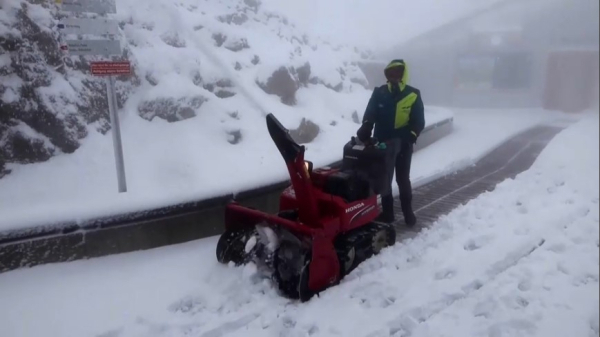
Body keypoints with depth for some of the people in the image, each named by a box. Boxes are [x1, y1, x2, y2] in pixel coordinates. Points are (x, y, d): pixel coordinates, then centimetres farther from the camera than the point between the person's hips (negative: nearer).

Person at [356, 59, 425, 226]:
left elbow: (418, 122, -2)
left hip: (403, 144, -1)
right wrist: (366, 127, -28)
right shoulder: (379, 93, 1)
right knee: (384, 179, 7)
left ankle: (408, 212, 22)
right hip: (382, 143, 1)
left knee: (403, 179, 9)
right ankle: (387, 212, 18)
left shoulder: (413, 95, -1)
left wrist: (410, 136, -19)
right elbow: (370, 114, -7)